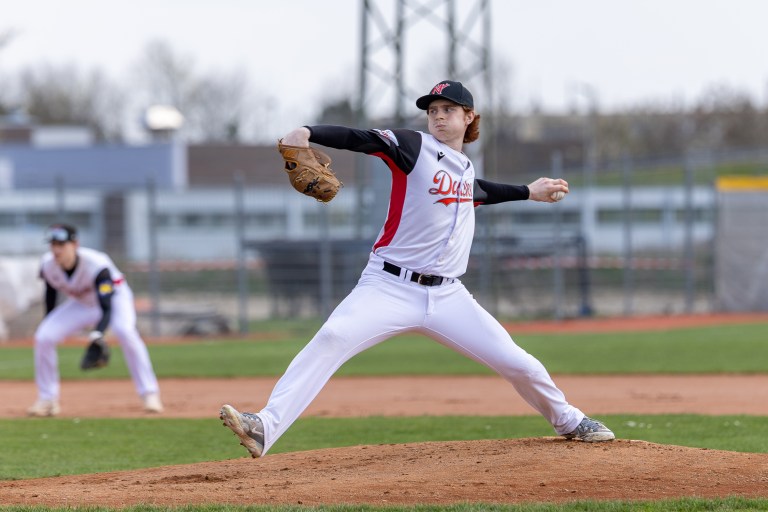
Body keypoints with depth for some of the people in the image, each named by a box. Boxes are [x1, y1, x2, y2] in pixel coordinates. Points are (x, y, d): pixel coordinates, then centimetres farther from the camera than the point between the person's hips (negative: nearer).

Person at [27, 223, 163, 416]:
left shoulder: (96, 264, -36)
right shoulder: (48, 264, -22)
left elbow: (107, 308, -42)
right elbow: (51, 293, 0)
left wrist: (96, 336, -58)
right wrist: (48, 324, 4)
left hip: (114, 297, -5)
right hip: (81, 304, 5)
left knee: (125, 331, -35)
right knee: (43, 337, -14)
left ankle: (150, 395, -26)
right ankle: (47, 400, 3)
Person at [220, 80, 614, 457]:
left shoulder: (465, 168, 17)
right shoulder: (414, 147, -1)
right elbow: (360, 139, -17)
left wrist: (528, 193, 46)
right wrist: (308, 134, -33)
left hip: (447, 296, 5)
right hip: (389, 289, -5)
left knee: (518, 364, 3)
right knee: (332, 339, -29)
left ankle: (567, 420, 32)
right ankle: (265, 427, -37)